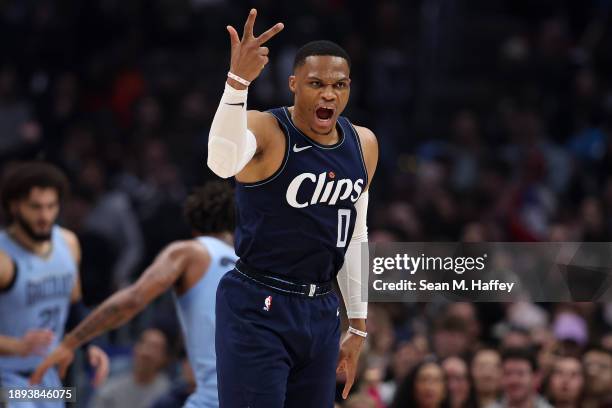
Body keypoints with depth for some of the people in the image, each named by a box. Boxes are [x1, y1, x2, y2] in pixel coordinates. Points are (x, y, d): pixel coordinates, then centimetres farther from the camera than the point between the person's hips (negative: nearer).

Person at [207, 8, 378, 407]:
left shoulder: (363, 145, 7)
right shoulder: (265, 130, -12)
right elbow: (222, 162, -37)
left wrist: (358, 325, 20)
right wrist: (238, 81, -49)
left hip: (321, 312, 6)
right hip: (257, 310, -6)